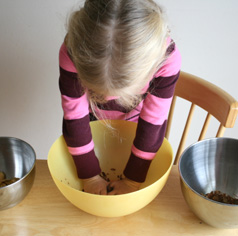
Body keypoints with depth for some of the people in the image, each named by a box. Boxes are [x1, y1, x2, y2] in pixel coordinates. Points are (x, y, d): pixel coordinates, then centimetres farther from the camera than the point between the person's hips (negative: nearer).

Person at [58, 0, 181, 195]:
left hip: (136, 125, 0)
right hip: (93, 120, 1)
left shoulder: (167, 58, -38)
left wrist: (132, 181, -17)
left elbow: (152, 124, -27)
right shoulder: (72, 54, -37)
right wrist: (90, 177, -16)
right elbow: (75, 121, -26)